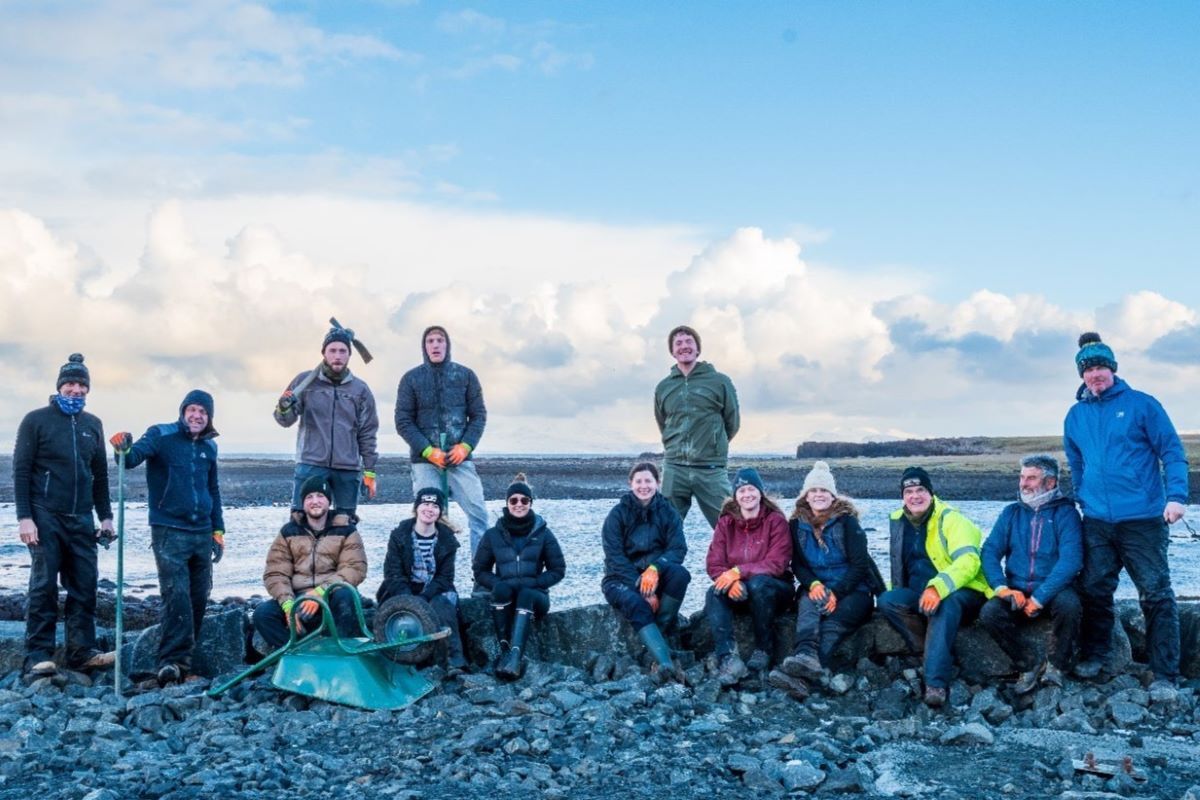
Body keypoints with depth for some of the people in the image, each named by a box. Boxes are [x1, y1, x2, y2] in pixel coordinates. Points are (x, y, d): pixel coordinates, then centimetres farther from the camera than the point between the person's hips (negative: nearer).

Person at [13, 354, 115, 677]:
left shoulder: (93, 425, 13)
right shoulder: (36, 420, -1)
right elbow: (21, 471, -4)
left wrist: (106, 516, 12)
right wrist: (24, 517, -12)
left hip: (82, 519, 5)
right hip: (45, 517, -5)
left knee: (84, 586, 2)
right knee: (43, 586, -5)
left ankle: (82, 651, 7)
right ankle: (38, 655, -1)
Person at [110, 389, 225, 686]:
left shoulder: (209, 447, 13)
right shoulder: (161, 436, -4)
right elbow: (135, 456, -22)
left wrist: (218, 530, 19)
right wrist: (123, 450, -45)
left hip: (202, 534, 6)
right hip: (169, 532, -6)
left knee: (199, 598, 8)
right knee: (176, 596, -15)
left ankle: (185, 655, 18)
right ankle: (172, 661, -14)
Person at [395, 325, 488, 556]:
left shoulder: (466, 376, 7)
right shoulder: (411, 379, 4)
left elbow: (479, 415, 7)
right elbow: (403, 422, 1)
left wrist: (465, 446, -8)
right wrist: (428, 450, -10)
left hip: (460, 457, 1)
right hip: (424, 460, -1)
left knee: (478, 511, -6)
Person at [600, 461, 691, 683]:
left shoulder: (667, 512, 4)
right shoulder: (617, 514, -2)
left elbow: (678, 548, -8)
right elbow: (615, 557, -10)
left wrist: (655, 569, -29)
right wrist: (641, 586, -22)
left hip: (657, 575, 2)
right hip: (622, 579, -2)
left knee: (680, 573, -31)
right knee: (636, 604, -35)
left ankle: (659, 634, -22)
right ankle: (665, 662, -50)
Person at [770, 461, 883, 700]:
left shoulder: (847, 521, -2)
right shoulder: (798, 524, 8)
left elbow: (859, 564, -8)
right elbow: (797, 564, 6)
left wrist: (837, 593, -22)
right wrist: (813, 584, -16)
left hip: (853, 590, -2)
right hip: (815, 588, 3)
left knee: (834, 620, -34)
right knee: (808, 603, -34)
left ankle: (800, 675, -60)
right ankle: (807, 658, -63)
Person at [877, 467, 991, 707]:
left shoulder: (950, 520, -10)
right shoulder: (898, 522, 9)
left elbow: (968, 561, -25)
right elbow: (899, 566, 23)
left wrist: (938, 588, -40)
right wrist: (896, 593, 4)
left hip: (961, 595, -6)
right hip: (918, 597, 6)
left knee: (944, 605, -39)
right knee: (887, 600, -22)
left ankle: (936, 682, -47)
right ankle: (939, 653, -25)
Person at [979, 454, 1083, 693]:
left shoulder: (1065, 513, -3)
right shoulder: (1011, 513, 10)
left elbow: (1071, 560, -17)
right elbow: (990, 552, 1)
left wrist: (1039, 598, -24)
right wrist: (1002, 588, -18)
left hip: (1054, 590, -3)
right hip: (1017, 592, 3)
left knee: (1069, 605, -35)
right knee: (989, 613, -26)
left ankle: (1055, 665, -10)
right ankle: (1027, 666, -5)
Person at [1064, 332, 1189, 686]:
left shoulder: (1141, 404, -2)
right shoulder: (1076, 415, 10)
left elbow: (1172, 452, -3)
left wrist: (1176, 496, -15)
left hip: (1142, 519, -4)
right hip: (1096, 522, 4)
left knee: (1157, 595, -1)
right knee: (1094, 591, 7)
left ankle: (1166, 676, 4)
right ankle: (1092, 657, 21)